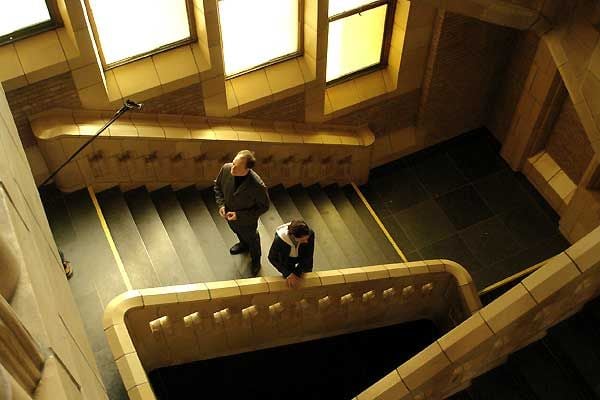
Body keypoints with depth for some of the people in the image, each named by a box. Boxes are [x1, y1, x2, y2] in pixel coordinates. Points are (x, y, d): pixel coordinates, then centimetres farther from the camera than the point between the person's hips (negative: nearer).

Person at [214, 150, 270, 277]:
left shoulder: (258, 186, -42)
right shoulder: (226, 169, -29)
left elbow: (264, 207, -24)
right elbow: (217, 186, -6)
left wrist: (239, 215, -26)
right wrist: (221, 204, -18)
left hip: (247, 221, -4)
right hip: (229, 215, 4)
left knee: (251, 239, 28)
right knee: (237, 232, 37)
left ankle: (256, 261, 61)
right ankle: (244, 244, 73)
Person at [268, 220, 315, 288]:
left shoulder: (310, 234, -40)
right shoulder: (279, 239, -41)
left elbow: (308, 256, -28)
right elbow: (272, 258, -25)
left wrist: (297, 273, -34)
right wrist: (287, 274, -32)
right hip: (287, 259, -2)